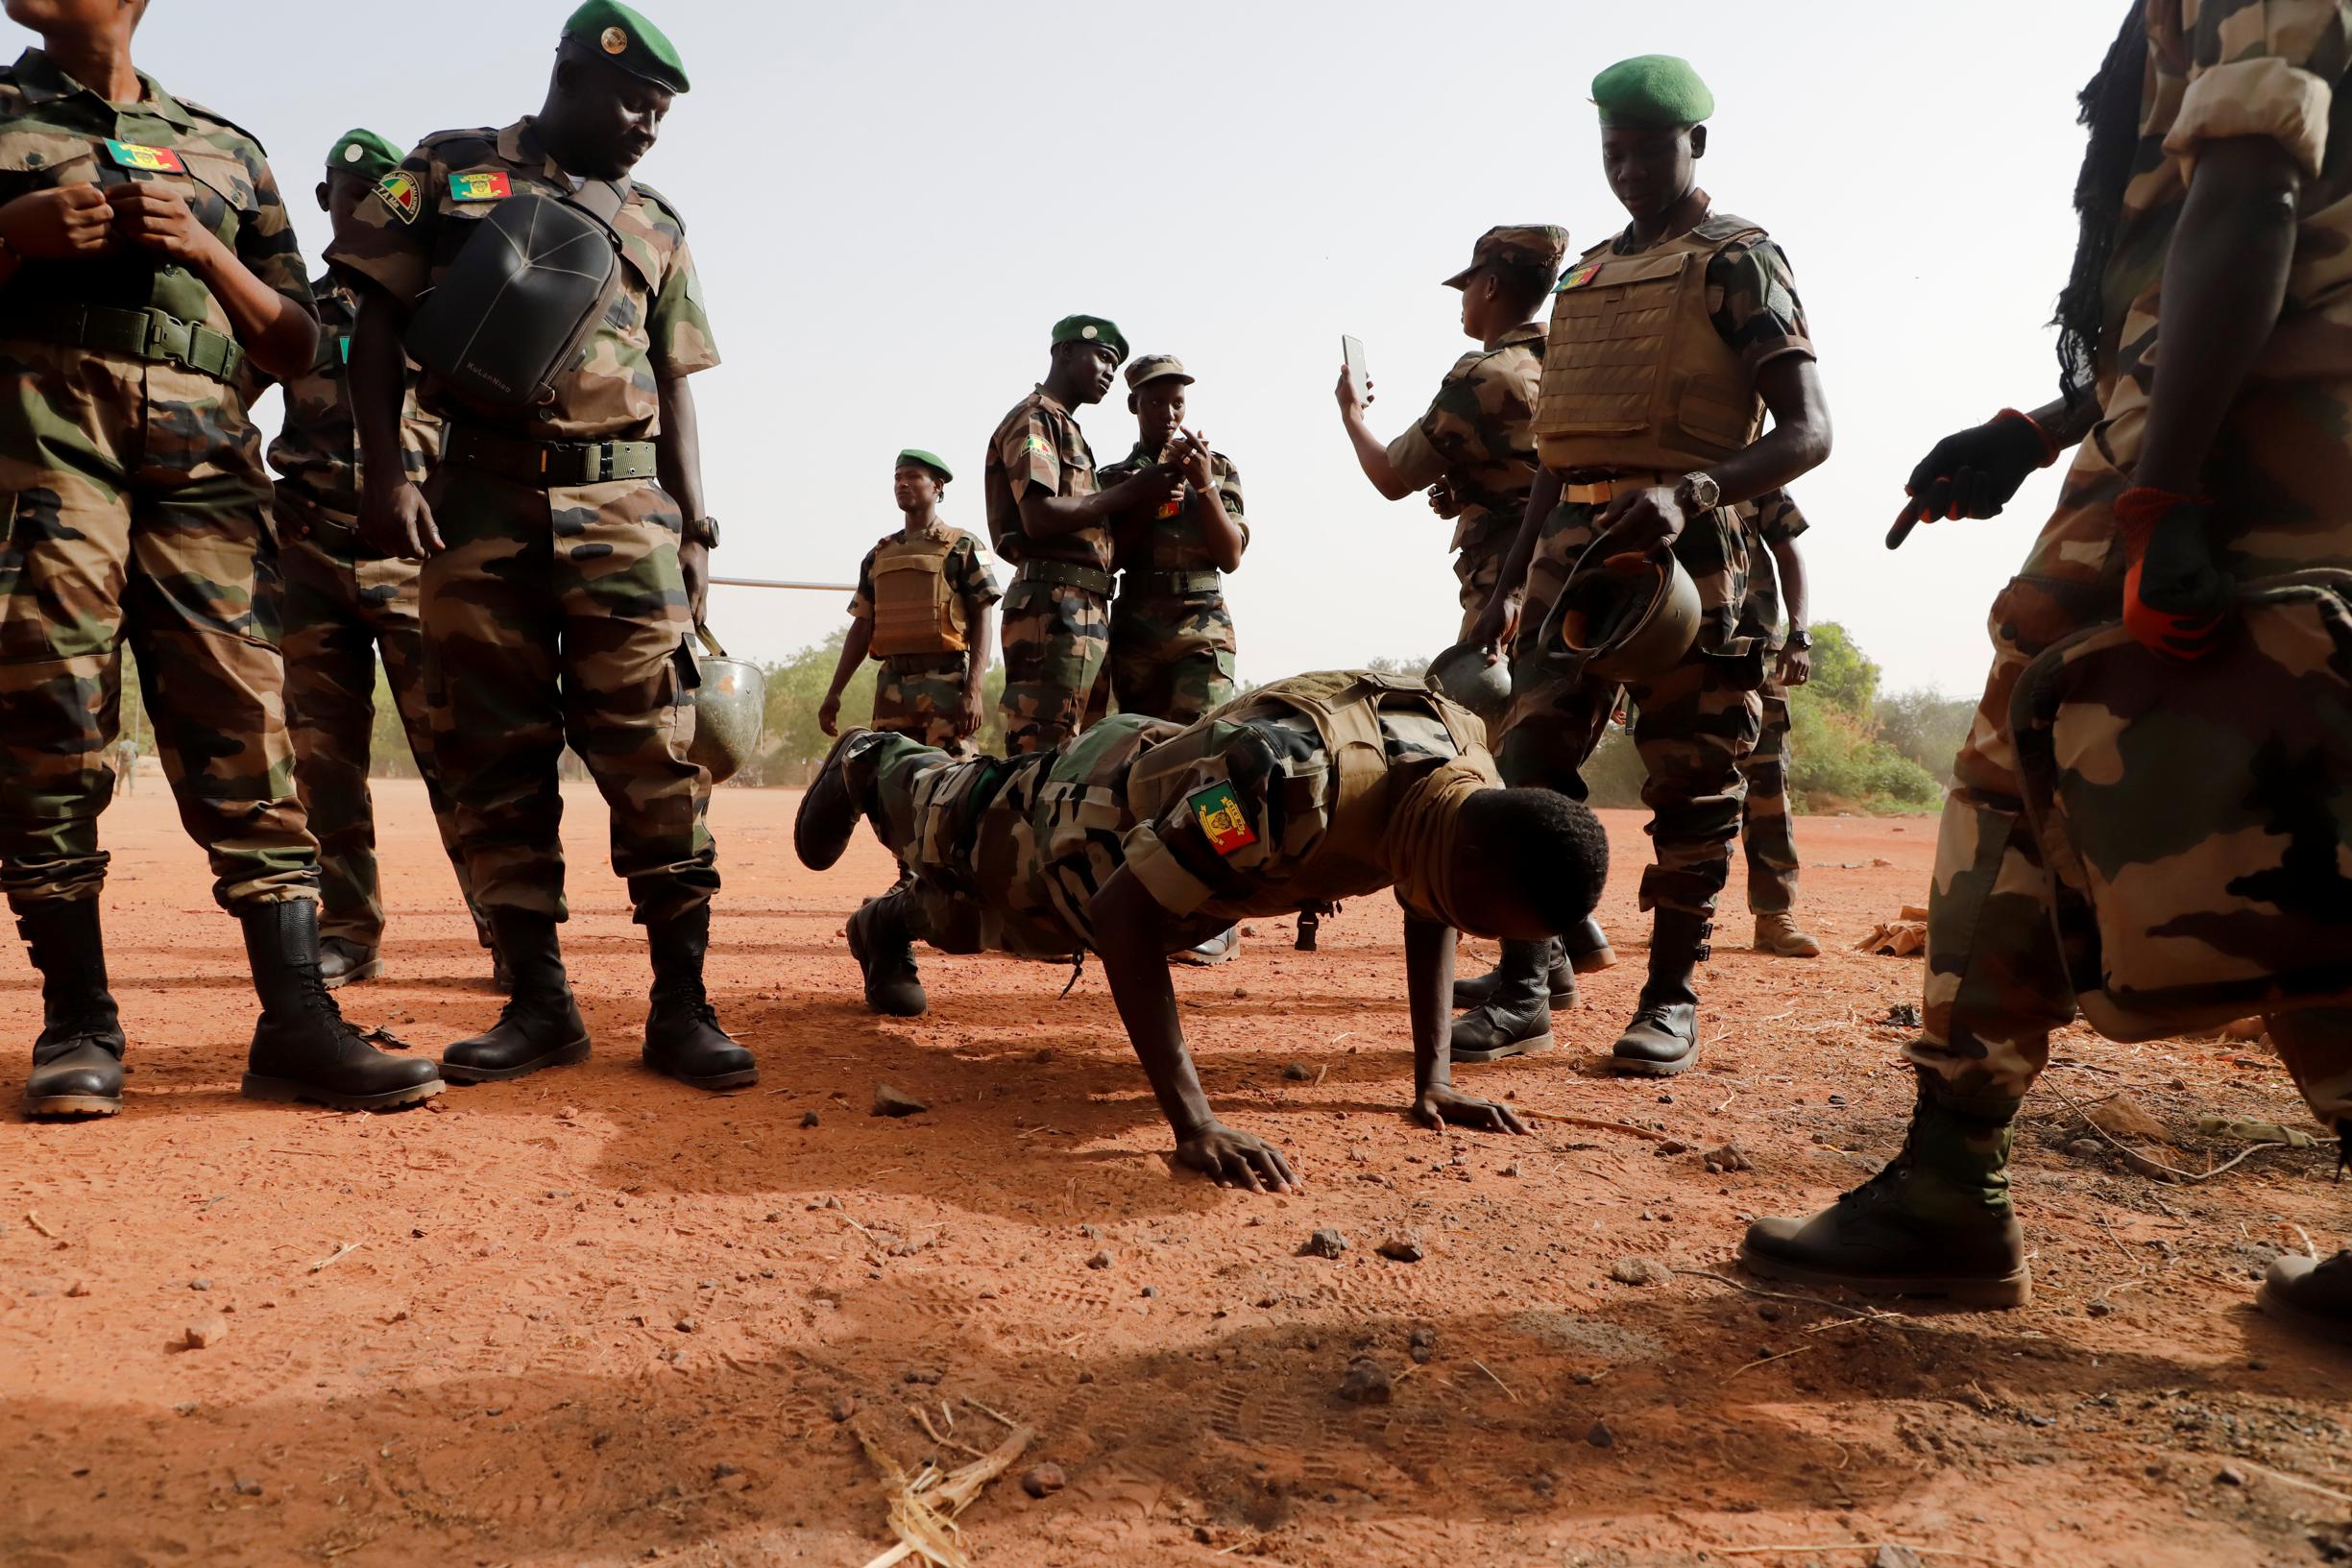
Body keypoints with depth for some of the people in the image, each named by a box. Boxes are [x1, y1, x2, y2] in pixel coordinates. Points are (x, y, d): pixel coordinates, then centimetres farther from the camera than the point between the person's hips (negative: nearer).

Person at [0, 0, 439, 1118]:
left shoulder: (226, 153, 22)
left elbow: (296, 344, 17)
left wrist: (204, 250, 2)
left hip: (204, 458, 1)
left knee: (243, 730, -8)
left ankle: (297, 1026, -11)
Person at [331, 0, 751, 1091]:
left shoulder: (656, 227, 18)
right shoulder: (450, 171, 12)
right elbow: (379, 321, 7)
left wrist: (691, 529, 7)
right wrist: (383, 471, -6)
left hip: (623, 508, 1)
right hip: (477, 502, 0)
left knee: (653, 758, -8)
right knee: (495, 759, 0)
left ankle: (680, 1006, -5)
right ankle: (538, 1003, 8)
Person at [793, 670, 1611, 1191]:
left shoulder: (1468, 788, -26)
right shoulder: (1294, 781, -51)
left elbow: (1429, 913, -7)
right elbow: (1124, 912, -46)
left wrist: (1433, 1077, -16)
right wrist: (1193, 1124, -50)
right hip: (1101, 807, -5)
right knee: (951, 832, 30)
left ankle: (888, 926, 63)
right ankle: (867, 763, 61)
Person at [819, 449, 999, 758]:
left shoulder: (962, 547, 5)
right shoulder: (878, 556, 19)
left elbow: (981, 622, -3)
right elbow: (861, 629, 19)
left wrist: (973, 692, -15)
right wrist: (834, 693, 11)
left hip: (945, 684, -5)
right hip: (892, 688, 5)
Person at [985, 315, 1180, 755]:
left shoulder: (1063, 426, 27)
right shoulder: (1035, 418, -2)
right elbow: (1038, 518, -16)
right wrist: (1129, 493, -10)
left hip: (1084, 609, 10)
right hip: (1054, 605, -10)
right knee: (1043, 751, -13)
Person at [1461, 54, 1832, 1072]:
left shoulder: (1737, 262, 3)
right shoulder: (1585, 276, 22)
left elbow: (1806, 431, -7)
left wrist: (1686, 493, -25)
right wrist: (1505, 587, 17)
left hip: (1681, 550, -6)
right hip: (1569, 546, 6)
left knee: (1688, 777, -1)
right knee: (1532, 762, 1)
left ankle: (1672, 996, 9)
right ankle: (1522, 989, 7)